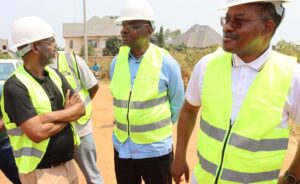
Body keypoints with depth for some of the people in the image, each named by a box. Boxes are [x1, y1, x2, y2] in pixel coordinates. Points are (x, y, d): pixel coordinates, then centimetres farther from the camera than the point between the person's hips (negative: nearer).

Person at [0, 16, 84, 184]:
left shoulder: (55, 75, 4)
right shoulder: (15, 87, -18)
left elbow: (81, 108, -3)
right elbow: (37, 133, -25)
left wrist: (49, 116, -19)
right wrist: (68, 113, -10)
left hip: (69, 163, 7)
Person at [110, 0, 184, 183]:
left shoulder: (166, 63, -13)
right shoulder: (116, 62, -1)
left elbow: (177, 104, -1)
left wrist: (158, 127, 8)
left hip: (155, 149, -4)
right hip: (122, 147, 4)